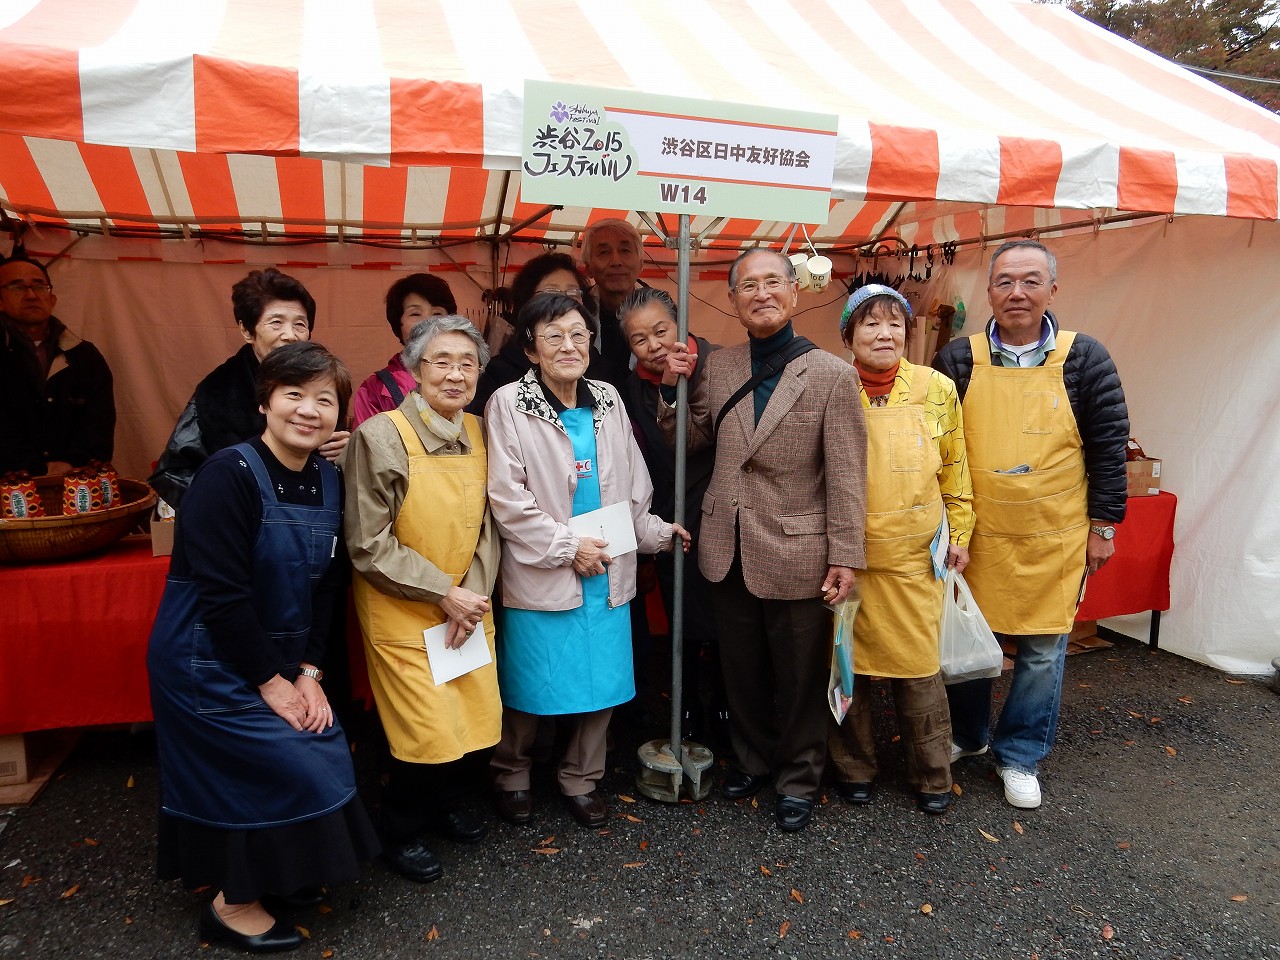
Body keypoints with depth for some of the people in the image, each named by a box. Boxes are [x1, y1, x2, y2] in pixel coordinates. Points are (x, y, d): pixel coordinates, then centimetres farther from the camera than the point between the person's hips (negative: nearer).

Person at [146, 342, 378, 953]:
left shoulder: (327, 482, 0)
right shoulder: (230, 474, -22)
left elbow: (321, 586, 4)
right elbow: (221, 594, -23)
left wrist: (307, 671, -3)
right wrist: (271, 681, -16)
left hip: (277, 656, 7)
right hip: (209, 659, -7)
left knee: (321, 752, 7)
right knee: (288, 764, -4)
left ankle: (276, 873, 34)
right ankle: (232, 904, 21)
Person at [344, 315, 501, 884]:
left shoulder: (478, 432, 2)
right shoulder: (380, 436, -15)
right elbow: (369, 546, -15)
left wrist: (475, 593, -5)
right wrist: (445, 595, -16)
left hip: (469, 607, 6)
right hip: (403, 614, -5)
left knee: (477, 721, 10)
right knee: (430, 734, -5)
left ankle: (442, 802, 39)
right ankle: (400, 833, 24)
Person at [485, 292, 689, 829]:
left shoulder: (607, 401, 7)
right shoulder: (508, 405, -8)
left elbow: (631, 486, 17)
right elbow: (507, 499, -13)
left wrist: (655, 532, 9)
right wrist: (568, 547, -13)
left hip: (607, 574, 5)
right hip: (540, 575, -4)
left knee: (602, 684, 11)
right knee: (530, 687, 7)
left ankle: (581, 779, 33)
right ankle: (511, 776, 33)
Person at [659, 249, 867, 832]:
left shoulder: (832, 375, -9)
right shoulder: (717, 367, 4)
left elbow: (846, 476, -9)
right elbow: (692, 441, 11)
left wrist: (846, 557, -11)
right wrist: (673, 388, -5)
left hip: (796, 554, -4)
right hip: (728, 552, 4)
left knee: (799, 679, 12)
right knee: (743, 672, 19)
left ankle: (799, 780, 34)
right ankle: (753, 759, 42)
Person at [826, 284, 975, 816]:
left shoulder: (937, 389, 0)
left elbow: (953, 467, 10)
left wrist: (959, 533, 10)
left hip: (913, 556, 1)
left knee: (919, 666, 5)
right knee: (848, 662, 10)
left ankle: (931, 776, 26)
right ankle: (853, 768, 30)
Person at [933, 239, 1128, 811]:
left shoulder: (1084, 360, -3)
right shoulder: (958, 361, -3)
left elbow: (1108, 446, 1)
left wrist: (1103, 525, 0)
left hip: (1055, 539, 0)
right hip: (975, 536, 1)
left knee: (1043, 650, 9)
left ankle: (1020, 755, 28)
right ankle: (966, 735, 36)